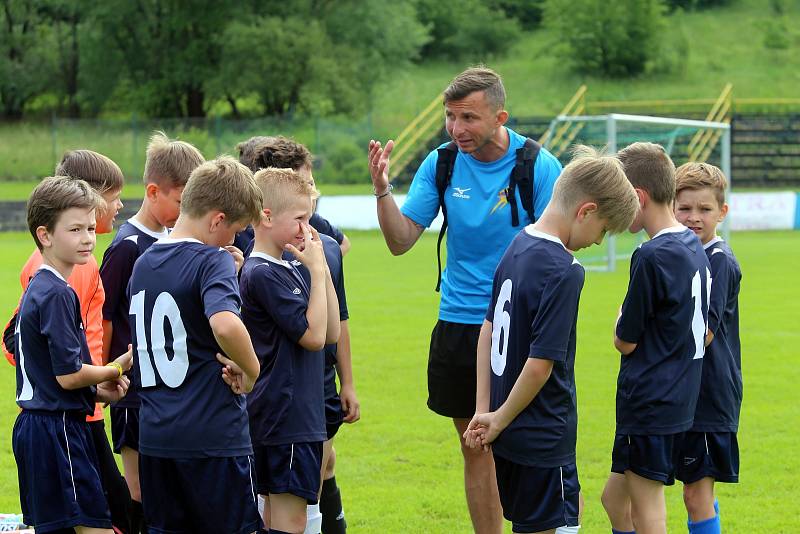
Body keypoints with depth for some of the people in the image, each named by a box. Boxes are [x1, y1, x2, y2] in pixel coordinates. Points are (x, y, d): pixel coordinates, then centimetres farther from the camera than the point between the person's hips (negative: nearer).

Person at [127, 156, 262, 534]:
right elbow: (225, 324, -32)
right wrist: (251, 369, -15)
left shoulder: (143, 264, 12)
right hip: (214, 436, -7)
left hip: (154, 434, 7)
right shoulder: (213, 261, -12)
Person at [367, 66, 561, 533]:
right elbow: (401, 241, 2)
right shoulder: (441, 164, 2)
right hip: (458, 324, 4)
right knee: (476, 449, 10)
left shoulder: (539, 166, -9)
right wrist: (383, 189, -15)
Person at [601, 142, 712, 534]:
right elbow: (705, 333, 17)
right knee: (615, 498, 17)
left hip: (649, 404, -9)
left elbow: (626, 341, -11)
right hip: (681, 399, 9)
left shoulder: (652, 257, -19)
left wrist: (621, 322, 6)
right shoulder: (695, 249, 9)